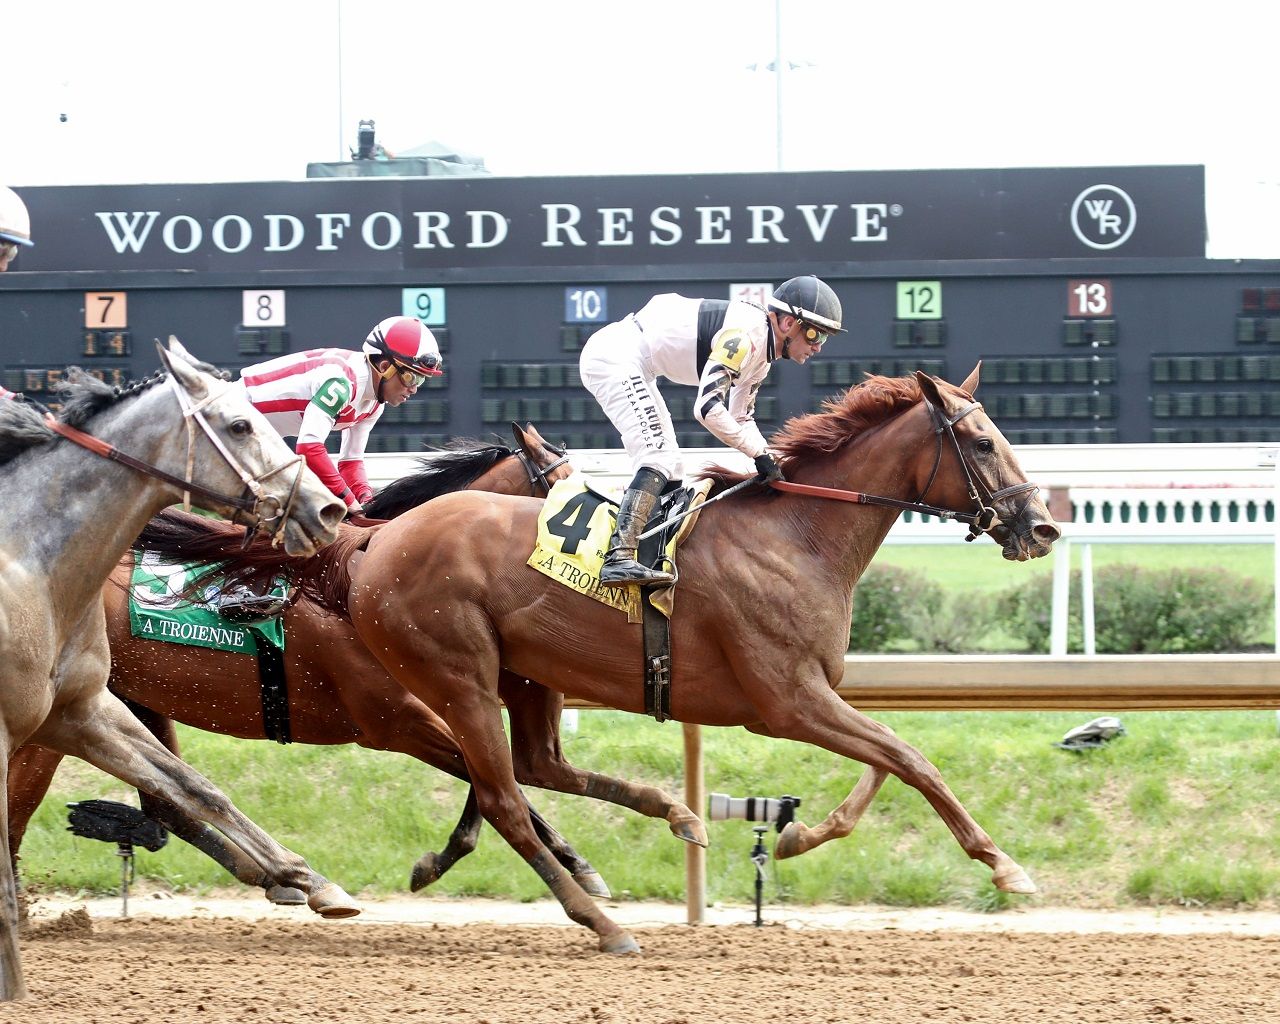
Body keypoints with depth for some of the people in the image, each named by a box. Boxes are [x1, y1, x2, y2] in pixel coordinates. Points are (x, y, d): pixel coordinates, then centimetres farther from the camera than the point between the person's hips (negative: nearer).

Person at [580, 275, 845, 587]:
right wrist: (759, 453, -21)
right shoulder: (746, 335, -23)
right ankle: (619, 558, -32)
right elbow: (707, 407, -29)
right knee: (659, 457, -21)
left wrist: (769, 463, 3)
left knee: (669, 468, 11)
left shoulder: (762, 353, 10)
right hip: (615, 354, -11)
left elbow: (740, 417, 19)